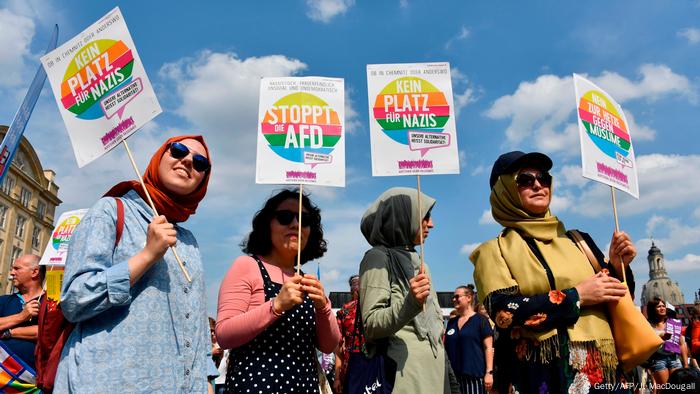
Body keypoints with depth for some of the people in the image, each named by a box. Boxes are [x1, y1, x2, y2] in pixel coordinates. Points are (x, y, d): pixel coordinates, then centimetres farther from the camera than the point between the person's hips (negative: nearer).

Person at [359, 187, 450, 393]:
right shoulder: (378, 257, -7)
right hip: (403, 371, -7)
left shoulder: (418, 261, 16)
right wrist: (410, 304, -29)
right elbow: (370, 325, -15)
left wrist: (443, 367, 17)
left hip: (434, 369, 7)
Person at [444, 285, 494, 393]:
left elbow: (488, 348, -6)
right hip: (453, 375, 5)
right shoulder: (451, 322, 14)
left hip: (474, 374, -5)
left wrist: (489, 372, -13)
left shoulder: (480, 320, -1)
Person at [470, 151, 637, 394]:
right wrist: (577, 296, -12)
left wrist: (617, 268, -4)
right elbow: (505, 313, -17)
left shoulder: (577, 241, 9)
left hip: (601, 371, 4)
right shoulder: (495, 251, -3)